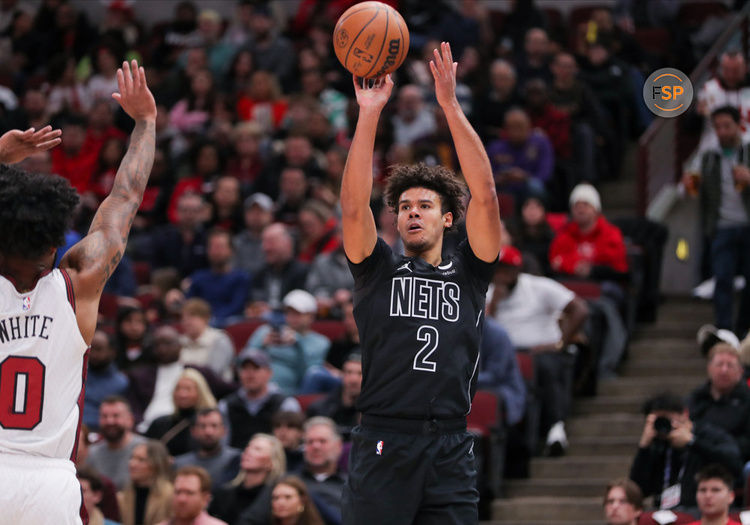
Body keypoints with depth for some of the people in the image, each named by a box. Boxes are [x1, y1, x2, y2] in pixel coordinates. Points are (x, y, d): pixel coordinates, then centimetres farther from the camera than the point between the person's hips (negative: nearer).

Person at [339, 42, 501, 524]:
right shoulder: (380, 271, 13)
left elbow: (485, 196, 2)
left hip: (451, 451, 1)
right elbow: (354, 206, -2)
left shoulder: (468, 273, 13)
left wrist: (451, 106, -4)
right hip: (383, 445, -1)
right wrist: (369, 114, -8)